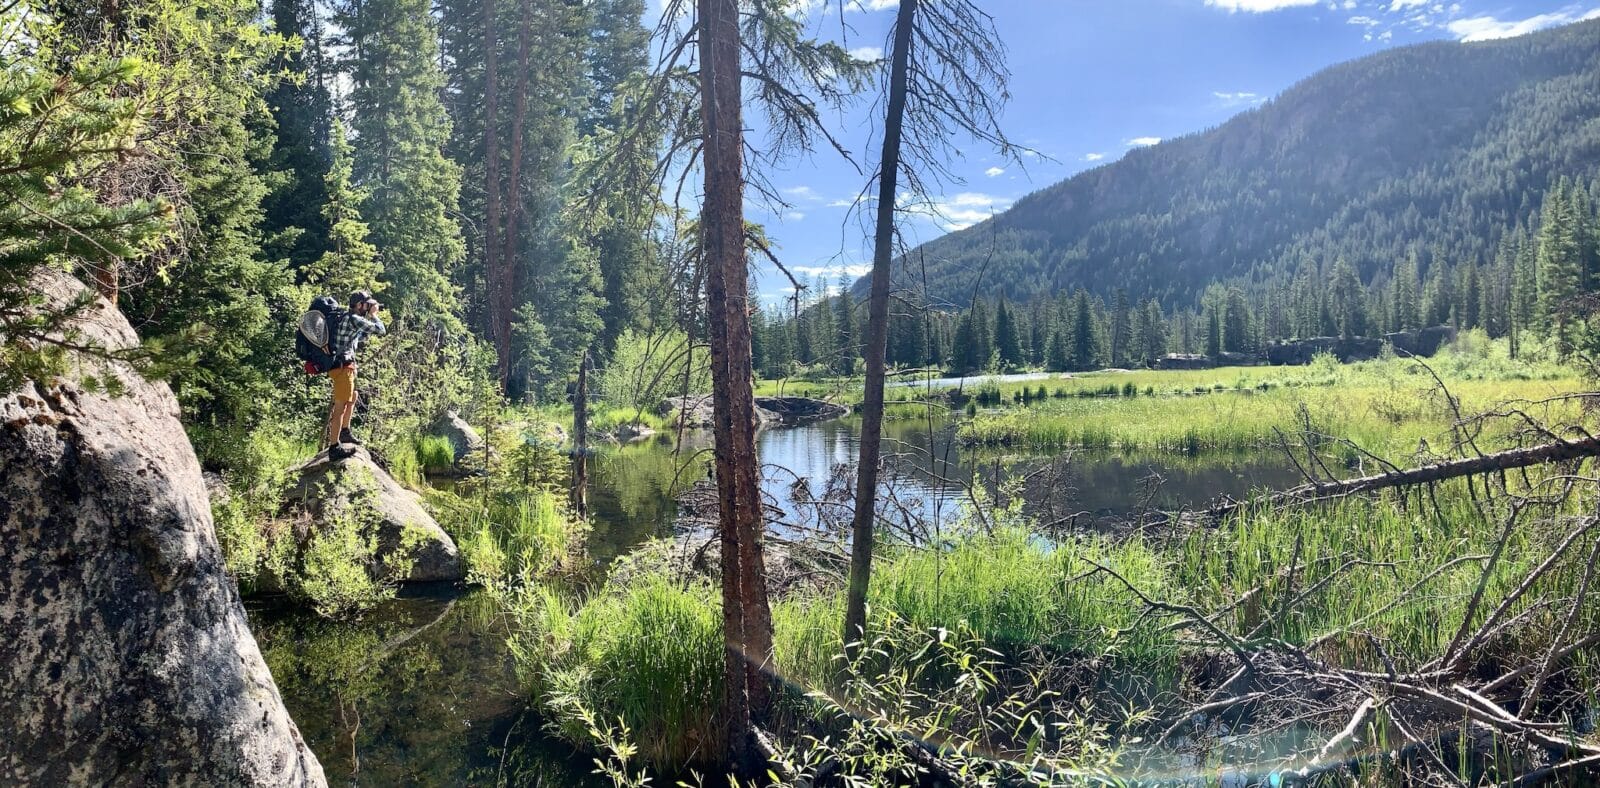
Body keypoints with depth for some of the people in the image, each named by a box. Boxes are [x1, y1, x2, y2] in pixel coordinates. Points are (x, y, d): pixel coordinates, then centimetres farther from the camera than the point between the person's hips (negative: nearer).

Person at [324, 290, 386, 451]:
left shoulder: (349, 319, 16)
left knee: (351, 398, 28)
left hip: (344, 365, 11)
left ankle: (345, 433, 39)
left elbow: (359, 337, 29)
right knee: (341, 406, -9)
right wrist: (373, 315, 3)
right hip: (343, 366, -11)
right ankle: (334, 446, -9)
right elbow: (381, 330, -15)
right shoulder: (354, 319, -14)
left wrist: (370, 316, 20)